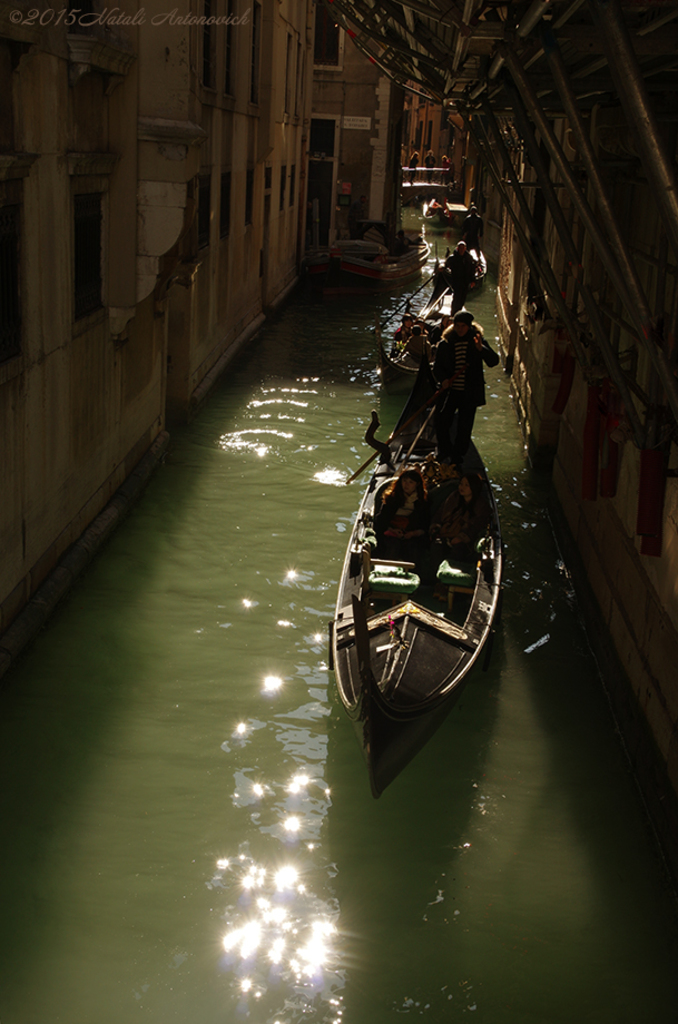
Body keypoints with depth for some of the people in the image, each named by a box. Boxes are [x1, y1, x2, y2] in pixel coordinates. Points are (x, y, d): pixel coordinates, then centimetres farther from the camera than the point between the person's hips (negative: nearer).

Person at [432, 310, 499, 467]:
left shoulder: (477, 341, -1)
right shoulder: (445, 343, 2)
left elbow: (494, 361, -10)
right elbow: (437, 366, 7)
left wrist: (481, 349, -28)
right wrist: (443, 379, -13)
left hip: (469, 393, -1)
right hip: (449, 390, 1)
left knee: (464, 428, 5)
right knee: (441, 421, -2)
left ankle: (457, 458, 19)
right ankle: (445, 453, 20)